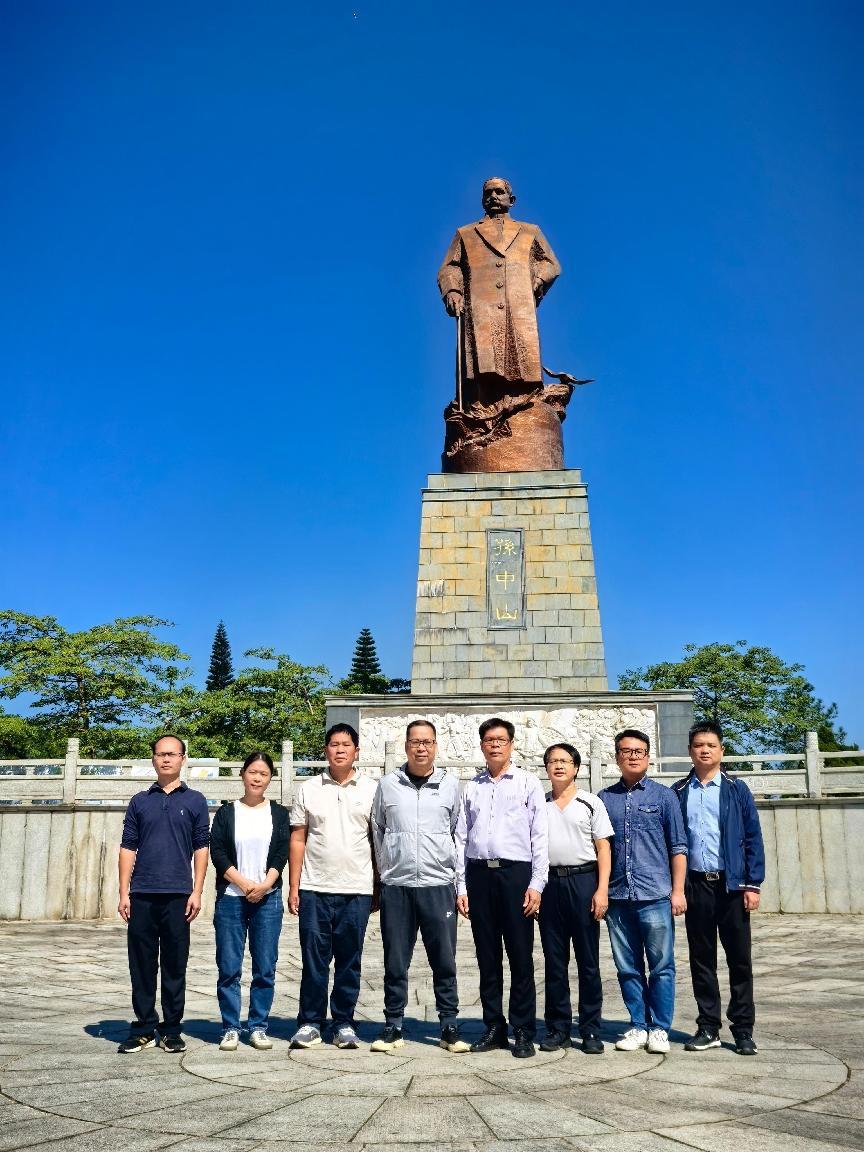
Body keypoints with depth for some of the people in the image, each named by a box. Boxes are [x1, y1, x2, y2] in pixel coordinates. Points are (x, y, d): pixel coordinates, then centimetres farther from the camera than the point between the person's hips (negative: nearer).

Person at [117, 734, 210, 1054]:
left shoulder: (195, 801, 7)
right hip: (142, 895, 1)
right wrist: (124, 893, 1)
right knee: (141, 965, 6)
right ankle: (144, 1029, 17)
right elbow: (128, 848, 9)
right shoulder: (140, 802, 10)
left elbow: (201, 849, 4)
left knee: (175, 966, 4)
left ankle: (171, 1030, 15)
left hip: (178, 895, -1)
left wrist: (197, 892, -3)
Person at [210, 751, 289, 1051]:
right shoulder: (226, 813, 6)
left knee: (265, 967, 2)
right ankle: (230, 1028, 11)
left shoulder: (279, 813, 9)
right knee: (229, 967, 1)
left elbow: (282, 854, 2)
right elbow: (217, 852, -2)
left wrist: (265, 884, -12)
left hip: (268, 898, 1)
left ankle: (259, 1027, 12)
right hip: (231, 897, -1)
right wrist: (244, 883, -11)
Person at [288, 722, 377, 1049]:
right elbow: (297, 840, 6)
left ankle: (344, 1023, 18)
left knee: (349, 961, 7)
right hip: (315, 888, 0)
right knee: (314, 960, 4)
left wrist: (379, 887, 3)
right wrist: (293, 887, 1)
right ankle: (310, 1022, 16)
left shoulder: (371, 790, 5)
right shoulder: (308, 790, 6)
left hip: (356, 890, 0)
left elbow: (378, 841, 7)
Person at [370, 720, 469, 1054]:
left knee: (444, 961, 3)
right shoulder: (388, 784, 5)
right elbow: (377, 830, 15)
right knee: (395, 963, 6)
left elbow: (459, 833, 11)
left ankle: (449, 1028, 15)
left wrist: (451, 868, 8)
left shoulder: (450, 785, 4)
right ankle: (393, 1027, 18)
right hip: (396, 887, 0)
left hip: (438, 886, 0)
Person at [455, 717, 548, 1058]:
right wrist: (461, 886, 6)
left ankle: (523, 1032, 10)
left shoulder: (528, 784, 5)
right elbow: (461, 839, 12)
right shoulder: (472, 788, 13)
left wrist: (536, 884, -6)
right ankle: (493, 1028, 19)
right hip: (478, 874, 3)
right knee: (487, 957, 9)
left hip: (515, 873, -3)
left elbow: (539, 837, 1)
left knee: (521, 957, 0)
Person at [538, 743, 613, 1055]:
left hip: (583, 881, -2)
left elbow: (603, 848, 2)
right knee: (554, 961, 7)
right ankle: (557, 1029, 16)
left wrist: (602, 890, -8)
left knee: (588, 961, 1)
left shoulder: (591, 803, 5)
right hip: (549, 884, 2)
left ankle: (591, 1030, 10)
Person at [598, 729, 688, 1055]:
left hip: (655, 896, -2)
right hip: (617, 897, 2)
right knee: (628, 967, 9)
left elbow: (678, 846, 4)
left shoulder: (663, 795, 5)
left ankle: (660, 1028, 14)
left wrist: (678, 890, -3)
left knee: (661, 966, 2)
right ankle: (638, 1026, 21)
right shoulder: (604, 798, 10)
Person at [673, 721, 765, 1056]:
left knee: (739, 958, 4)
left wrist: (753, 884, -6)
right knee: (701, 959, 8)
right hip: (695, 884, 1)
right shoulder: (677, 793, 6)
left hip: (731, 884, -1)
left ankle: (743, 1029, 15)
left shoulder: (737, 789, 3)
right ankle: (708, 1027, 18)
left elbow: (753, 838, 1)